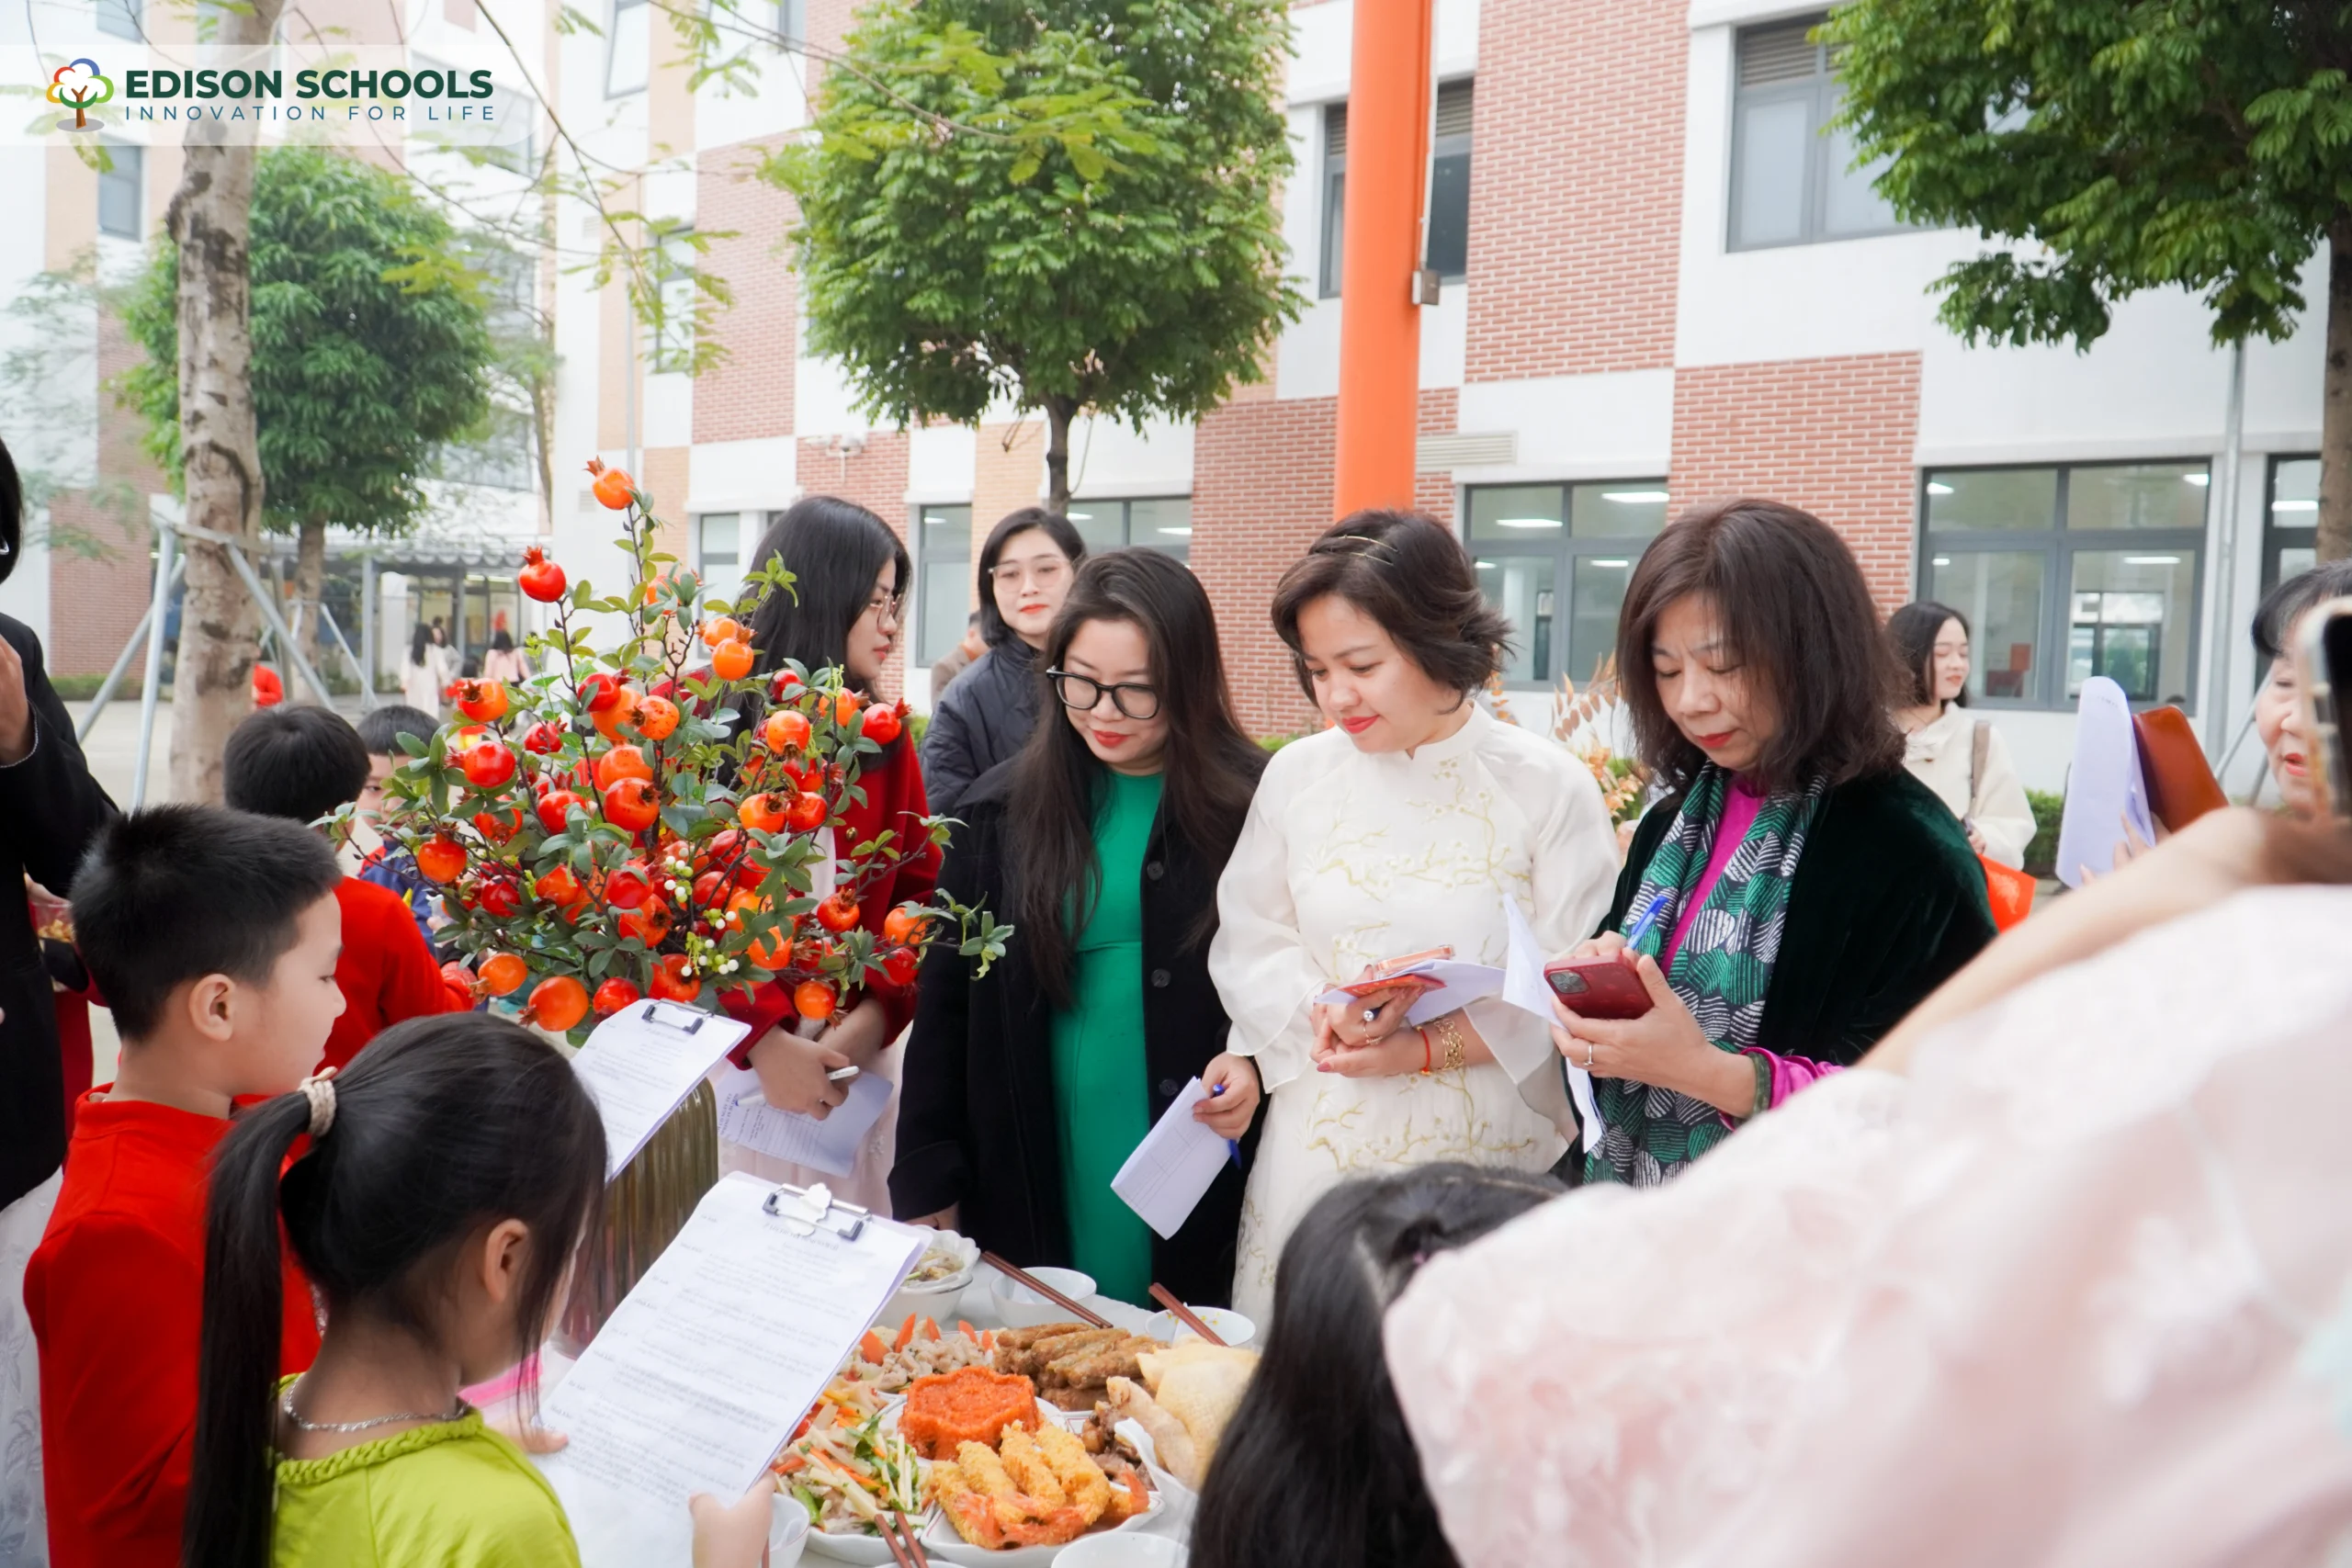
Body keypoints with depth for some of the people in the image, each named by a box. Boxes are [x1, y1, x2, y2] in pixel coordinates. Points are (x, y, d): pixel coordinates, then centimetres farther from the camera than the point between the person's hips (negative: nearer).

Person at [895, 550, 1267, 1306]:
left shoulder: (1252, 808, -4)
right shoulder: (1002, 808, 2)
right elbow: (945, 1004, 6)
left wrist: (1253, 1063, -14)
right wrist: (928, 1188, 3)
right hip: (1029, 1191, 2)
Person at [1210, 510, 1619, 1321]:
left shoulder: (1548, 786, -6)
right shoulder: (1297, 775, 3)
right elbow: (1247, 944, 6)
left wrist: (1426, 1048, -15)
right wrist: (1322, 1013, -13)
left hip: (1486, 1160, -2)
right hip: (1319, 1155, 3)